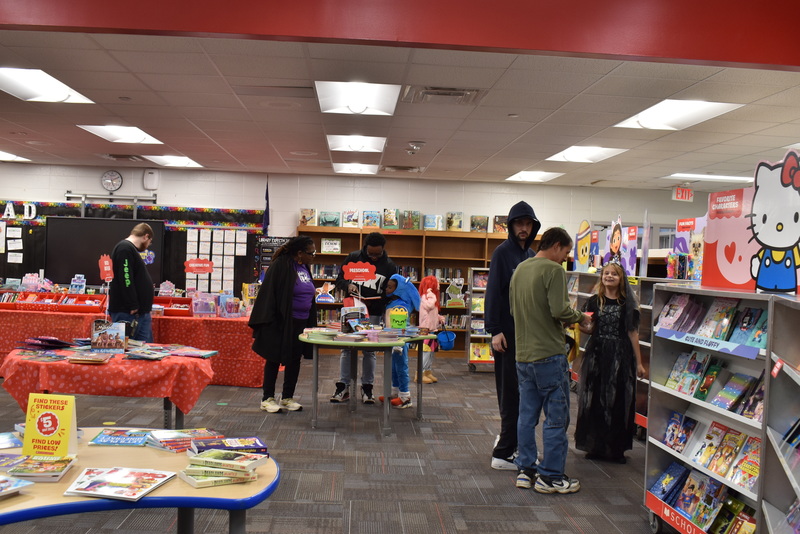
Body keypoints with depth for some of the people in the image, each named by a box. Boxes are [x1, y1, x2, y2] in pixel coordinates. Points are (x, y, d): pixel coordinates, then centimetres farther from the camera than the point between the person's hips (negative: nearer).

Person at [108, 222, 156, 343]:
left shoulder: (130, 249, 21)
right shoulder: (125, 249, -13)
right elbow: (126, 280, -22)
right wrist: (133, 307, -23)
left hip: (141, 312, 11)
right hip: (127, 314, -11)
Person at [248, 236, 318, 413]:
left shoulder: (304, 268, 9)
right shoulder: (281, 266, -14)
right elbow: (269, 294, -14)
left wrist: (311, 323, 15)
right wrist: (268, 323, -17)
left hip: (300, 323, 7)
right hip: (281, 322, -7)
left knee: (294, 360, 11)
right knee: (274, 359, 3)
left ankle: (287, 398, 22)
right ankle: (267, 398, 14)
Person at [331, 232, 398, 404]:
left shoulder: (389, 266, -1)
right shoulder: (353, 258, 0)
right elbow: (339, 280, 7)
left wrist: (373, 302, -15)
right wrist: (348, 286, -17)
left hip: (373, 314, -1)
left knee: (369, 351, 5)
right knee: (347, 348, 3)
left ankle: (367, 388, 16)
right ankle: (343, 387, 10)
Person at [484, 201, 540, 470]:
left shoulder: (531, 255, 14)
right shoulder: (503, 252, -8)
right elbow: (493, 291, -14)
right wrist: (495, 330, -19)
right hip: (507, 332, -7)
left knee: (522, 392, 12)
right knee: (511, 392, -5)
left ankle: (510, 442, 25)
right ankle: (504, 453, 3)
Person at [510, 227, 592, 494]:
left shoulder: (520, 269, 13)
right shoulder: (553, 270, -12)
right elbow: (559, 310, -21)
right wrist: (580, 317, -3)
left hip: (523, 354, 8)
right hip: (549, 354, -8)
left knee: (527, 415, 13)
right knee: (556, 416, 2)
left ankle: (526, 469, 21)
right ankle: (550, 476, 8)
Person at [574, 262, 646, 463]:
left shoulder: (628, 304, 2)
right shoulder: (593, 301, 6)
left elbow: (632, 333, 2)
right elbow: (588, 329, 6)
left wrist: (639, 362, 1)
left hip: (620, 357, -1)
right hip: (597, 355, 1)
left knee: (619, 402, 3)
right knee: (594, 401, 4)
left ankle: (616, 448, 15)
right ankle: (595, 446, 15)